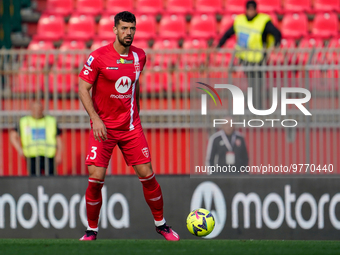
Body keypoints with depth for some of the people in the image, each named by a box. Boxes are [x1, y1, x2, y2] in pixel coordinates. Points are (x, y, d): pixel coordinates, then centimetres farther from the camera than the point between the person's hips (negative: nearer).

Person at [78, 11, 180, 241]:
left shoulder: (139, 56, 4)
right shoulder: (99, 57, -11)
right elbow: (83, 88, -9)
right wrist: (95, 118, -19)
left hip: (131, 127, 3)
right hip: (104, 127, -3)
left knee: (147, 175, -1)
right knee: (96, 179, -9)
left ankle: (161, 224, 16)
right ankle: (92, 231, 7)